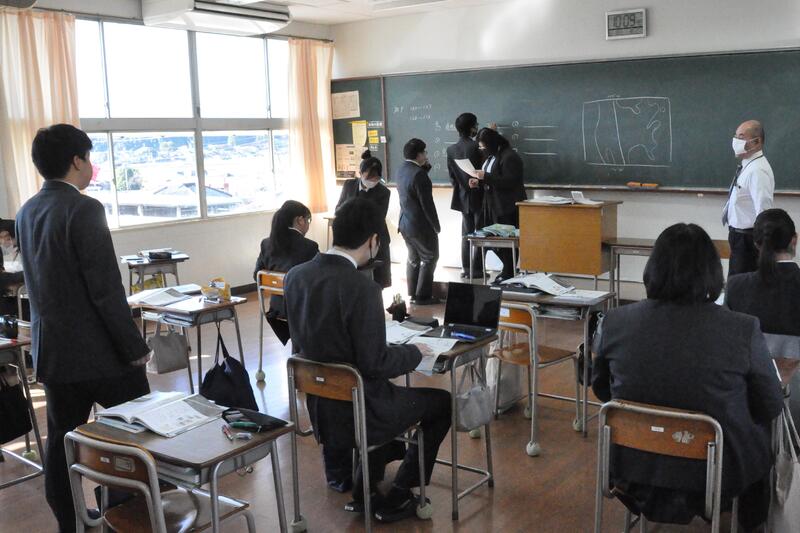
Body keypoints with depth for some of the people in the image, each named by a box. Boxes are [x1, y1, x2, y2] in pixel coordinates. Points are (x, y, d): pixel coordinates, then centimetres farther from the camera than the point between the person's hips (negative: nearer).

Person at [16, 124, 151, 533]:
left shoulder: (26, 212, 7)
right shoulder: (84, 209, -18)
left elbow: (39, 282, 14)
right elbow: (106, 290, -20)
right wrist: (135, 347, -13)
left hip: (52, 350, 7)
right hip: (98, 350, -7)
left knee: (62, 444, 13)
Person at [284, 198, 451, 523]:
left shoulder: (295, 276, -5)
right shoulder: (363, 289, -26)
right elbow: (375, 365, -23)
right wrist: (415, 353, -4)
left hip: (318, 407, 7)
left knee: (386, 392, 34)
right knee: (442, 402, 15)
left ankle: (363, 492, 33)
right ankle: (394, 500, 20)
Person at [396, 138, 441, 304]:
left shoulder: (401, 170, 3)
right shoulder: (419, 174, -23)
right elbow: (427, 204, -21)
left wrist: (424, 168, 6)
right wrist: (436, 226, -11)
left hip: (405, 223, 8)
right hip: (421, 225, -8)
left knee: (413, 258, 18)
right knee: (430, 258, 6)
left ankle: (413, 294, 25)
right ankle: (422, 296, 9)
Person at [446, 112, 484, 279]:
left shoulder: (451, 149, 1)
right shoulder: (477, 146, -17)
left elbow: (451, 175, 6)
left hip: (463, 197, 5)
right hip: (478, 196, -5)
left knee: (466, 234, 12)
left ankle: (466, 269, 14)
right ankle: (477, 269, 4)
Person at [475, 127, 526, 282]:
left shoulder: (509, 157, -14)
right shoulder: (492, 156, 14)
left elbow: (509, 181, -21)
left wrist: (486, 176, -24)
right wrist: (480, 181, 3)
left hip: (507, 207, -9)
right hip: (493, 205, 9)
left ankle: (508, 273, 9)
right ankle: (511, 268, 24)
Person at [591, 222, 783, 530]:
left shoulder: (614, 323, -15)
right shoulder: (743, 330, -22)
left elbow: (601, 389, 2)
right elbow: (770, 407, -7)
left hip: (632, 465, 3)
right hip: (712, 474, -2)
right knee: (761, 428, 30)